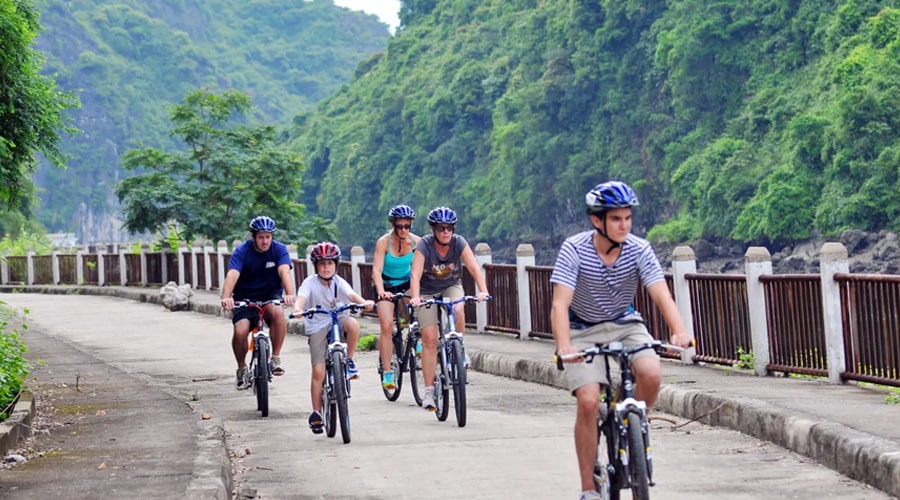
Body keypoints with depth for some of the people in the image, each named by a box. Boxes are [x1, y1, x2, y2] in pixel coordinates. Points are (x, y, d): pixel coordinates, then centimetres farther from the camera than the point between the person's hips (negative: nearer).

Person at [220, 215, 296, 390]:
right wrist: (226, 297, -48)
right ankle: (242, 369, 4)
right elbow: (232, 275, -29)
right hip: (245, 297, 0)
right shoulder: (242, 251, -13)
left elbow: (284, 272, -27)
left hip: (271, 295, 0)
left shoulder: (279, 249, -10)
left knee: (278, 313, -34)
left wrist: (289, 294, -47)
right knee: (240, 331, -25)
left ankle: (276, 357, -16)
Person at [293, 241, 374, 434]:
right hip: (318, 328, -2)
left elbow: (351, 294, -20)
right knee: (318, 371, -10)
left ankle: (349, 360, -11)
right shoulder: (310, 283, -8)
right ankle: (316, 413, 2)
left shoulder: (339, 282, -2)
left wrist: (364, 302, -41)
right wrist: (298, 309, -48)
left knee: (352, 324, -34)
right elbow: (301, 298, -25)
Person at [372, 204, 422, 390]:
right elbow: (376, 270, -29)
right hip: (386, 285, -2)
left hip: (406, 283, 2)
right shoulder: (383, 242, -21)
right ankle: (387, 372, -11)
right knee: (387, 326, -18)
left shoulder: (416, 241, -14)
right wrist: (381, 291, -45)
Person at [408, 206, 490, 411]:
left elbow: (474, 268, -29)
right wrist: (414, 297, -52)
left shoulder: (459, 243, -19)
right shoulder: (424, 245, -24)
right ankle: (429, 391, -3)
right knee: (430, 339, -10)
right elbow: (415, 275, -34)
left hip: (451, 287, 1)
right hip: (428, 292, -1)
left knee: (458, 310, -33)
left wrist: (483, 291, -46)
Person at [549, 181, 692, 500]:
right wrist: (563, 345, -48)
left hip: (625, 325, 2)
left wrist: (679, 332, -46)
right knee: (588, 402, -18)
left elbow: (662, 295, -27)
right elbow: (560, 303, -30)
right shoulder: (574, 250, -22)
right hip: (584, 330, -2)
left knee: (652, 374, -27)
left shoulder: (639, 250, -17)